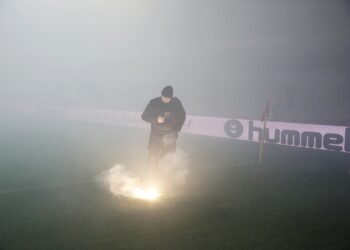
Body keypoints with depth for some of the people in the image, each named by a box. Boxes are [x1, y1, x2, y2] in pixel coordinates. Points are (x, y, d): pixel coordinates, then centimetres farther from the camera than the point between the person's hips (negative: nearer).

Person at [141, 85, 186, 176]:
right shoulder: (154, 103, -12)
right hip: (156, 135, 0)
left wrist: (177, 129, -3)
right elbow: (144, 116, -6)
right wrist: (156, 119, -23)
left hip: (170, 135, 1)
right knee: (153, 156, 2)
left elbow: (182, 116, 7)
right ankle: (152, 175, 20)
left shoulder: (176, 103, -8)